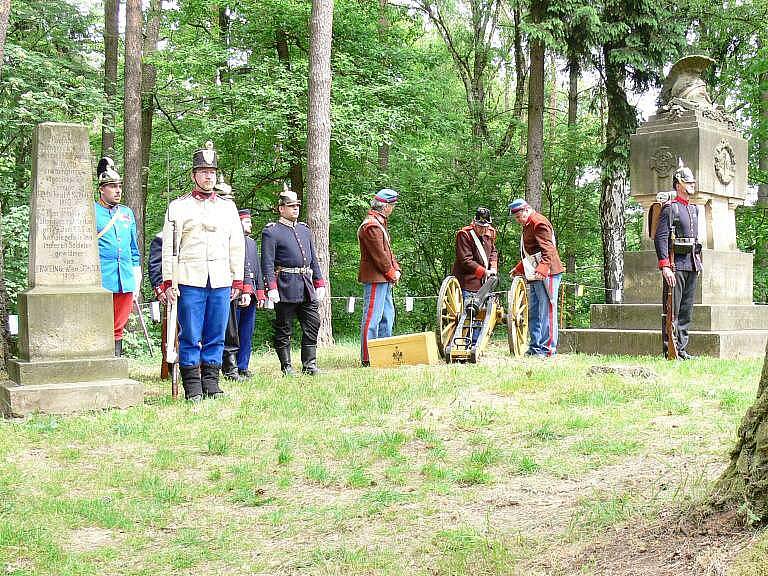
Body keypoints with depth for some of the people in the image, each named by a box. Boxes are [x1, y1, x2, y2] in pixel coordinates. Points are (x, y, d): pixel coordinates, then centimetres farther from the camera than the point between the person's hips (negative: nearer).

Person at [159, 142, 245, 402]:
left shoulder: (228, 207, 16)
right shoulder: (177, 207, 7)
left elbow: (237, 247, 16)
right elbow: (169, 247, 4)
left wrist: (237, 281, 10)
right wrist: (168, 282, -4)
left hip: (221, 282, 3)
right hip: (190, 280, -3)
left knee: (216, 336, 5)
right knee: (190, 336, -2)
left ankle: (211, 382, 12)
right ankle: (192, 386, 5)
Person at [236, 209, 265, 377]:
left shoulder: (252, 242, 21)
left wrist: (260, 293, 18)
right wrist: (245, 291, -20)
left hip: (250, 295, 8)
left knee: (247, 334, 9)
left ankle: (243, 368, 15)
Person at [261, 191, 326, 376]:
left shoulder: (305, 229, 18)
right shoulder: (271, 232, -3)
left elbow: (313, 259, 21)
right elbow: (267, 263, -10)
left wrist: (319, 283, 14)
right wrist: (271, 288, -19)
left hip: (307, 287, 6)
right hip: (286, 288, -6)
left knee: (313, 324, 3)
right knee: (284, 329, 1)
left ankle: (309, 364, 10)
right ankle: (286, 367, 9)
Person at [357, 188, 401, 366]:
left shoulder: (380, 223, 19)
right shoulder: (371, 225, -15)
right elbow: (379, 254, -19)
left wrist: (396, 270, 8)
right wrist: (391, 273, -10)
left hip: (385, 279, 11)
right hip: (375, 278, -11)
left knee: (387, 316, 15)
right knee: (372, 318, -8)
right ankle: (367, 358, -5)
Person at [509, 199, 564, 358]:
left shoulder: (539, 223, -11)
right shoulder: (527, 225, 21)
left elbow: (548, 249, -23)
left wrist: (542, 268, -36)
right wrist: (519, 269, 37)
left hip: (546, 275, -11)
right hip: (534, 276, 11)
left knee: (546, 312, -8)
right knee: (533, 313, 13)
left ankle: (547, 349, -6)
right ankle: (535, 347, 19)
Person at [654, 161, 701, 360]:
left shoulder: (694, 209, 18)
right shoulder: (670, 208, -7)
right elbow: (660, 238, -14)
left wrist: (698, 260, 19)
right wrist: (665, 266, -21)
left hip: (691, 265, 8)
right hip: (675, 265, -8)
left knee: (686, 309, 10)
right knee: (672, 310, -5)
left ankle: (682, 349, 15)